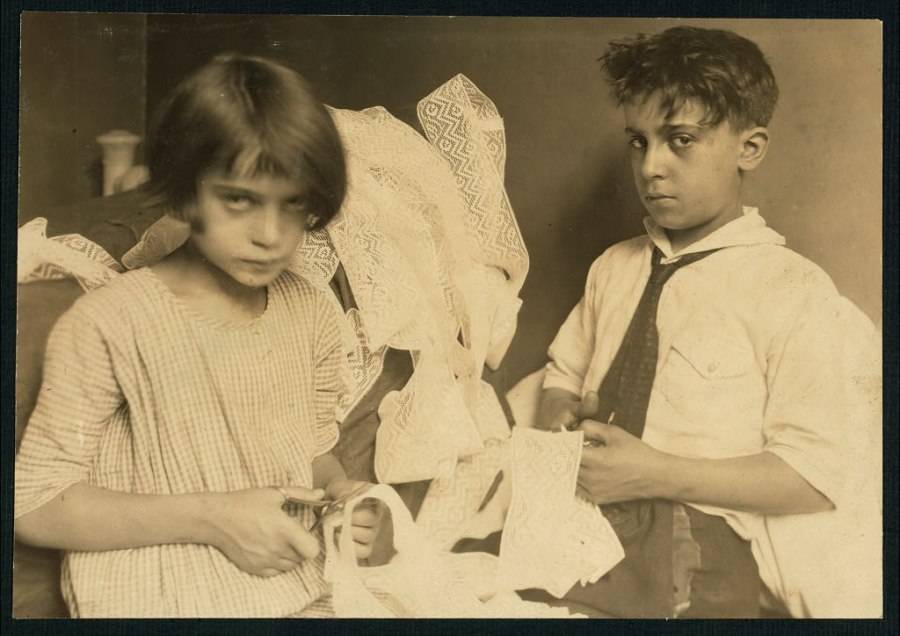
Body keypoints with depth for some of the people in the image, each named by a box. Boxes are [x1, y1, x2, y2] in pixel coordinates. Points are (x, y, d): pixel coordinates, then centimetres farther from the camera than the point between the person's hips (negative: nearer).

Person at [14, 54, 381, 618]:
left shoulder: (311, 313, 1)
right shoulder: (109, 324, -13)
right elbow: (35, 506, -10)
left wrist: (340, 494, -8)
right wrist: (212, 518, -16)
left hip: (298, 594, 3)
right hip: (152, 601, -3)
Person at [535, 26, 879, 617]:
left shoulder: (793, 291, -5)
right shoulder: (614, 266, 15)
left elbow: (815, 476, -8)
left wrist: (658, 474, -18)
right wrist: (560, 414, -3)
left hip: (689, 548, -4)